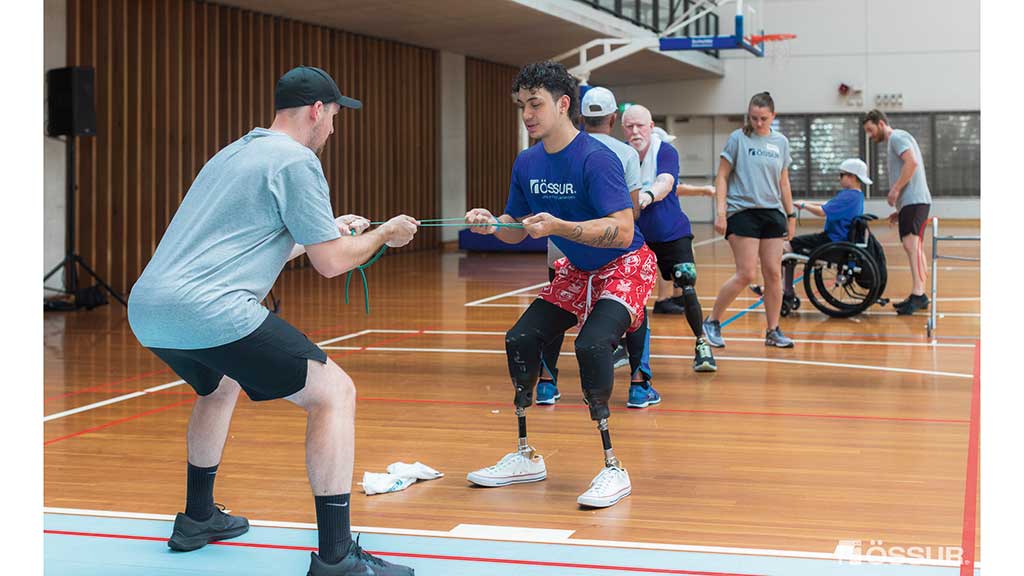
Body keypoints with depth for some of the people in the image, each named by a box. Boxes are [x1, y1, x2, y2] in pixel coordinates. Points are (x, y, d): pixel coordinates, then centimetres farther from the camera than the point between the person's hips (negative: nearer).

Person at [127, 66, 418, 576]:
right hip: (209, 311, -9)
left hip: (146, 308, 10)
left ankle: (197, 519, 46)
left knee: (220, 387, 37)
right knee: (333, 393, -4)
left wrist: (329, 230, 43)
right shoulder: (296, 160, -2)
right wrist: (384, 234, 16)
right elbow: (331, 263, -2)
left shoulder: (233, 154, 25)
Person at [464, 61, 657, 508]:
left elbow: (622, 232, -32)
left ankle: (613, 470, -18)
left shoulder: (596, 159, -26)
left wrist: (558, 226, -40)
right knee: (520, 339, 1)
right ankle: (525, 458, 18)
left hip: (625, 268, -8)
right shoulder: (527, 163, -2)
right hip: (576, 270, 8)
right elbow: (516, 229, 7)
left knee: (591, 343, -30)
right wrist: (491, 224, -15)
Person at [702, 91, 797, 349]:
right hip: (742, 210, -5)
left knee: (774, 273, 1)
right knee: (746, 274, -10)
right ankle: (712, 321, 5)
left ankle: (773, 331, 11)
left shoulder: (780, 142, 11)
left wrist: (790, 215, 16)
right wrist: (720, 211, -10)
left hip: (772, 212, 5)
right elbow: (722, 177, -1)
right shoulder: (738, 139, -2)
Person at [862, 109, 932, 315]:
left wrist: (895, 190, -17)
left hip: (914, 201, -11)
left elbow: (912, 162, -20)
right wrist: (899, 211, 24)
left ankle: (917, 294, -26)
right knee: (913, 247, 10)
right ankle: (919, 297, 13)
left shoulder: (897, 137, -3)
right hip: (910, 203, 11)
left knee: (912, 244, -19)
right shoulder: (894, 141, 27)